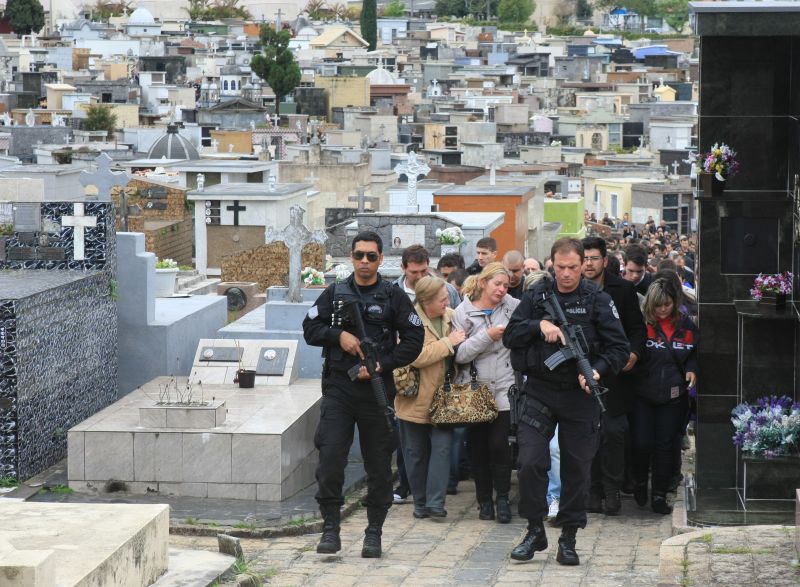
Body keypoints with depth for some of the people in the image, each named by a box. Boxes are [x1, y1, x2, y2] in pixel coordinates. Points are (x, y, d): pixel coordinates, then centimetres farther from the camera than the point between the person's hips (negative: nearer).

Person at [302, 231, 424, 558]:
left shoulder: (394, 297, 4)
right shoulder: (334, 294, 9)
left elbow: (414, 340, 2)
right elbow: (310, 329, 10)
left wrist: (381, 364, -9)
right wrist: (339, 335, -8)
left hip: (377, 389, -1)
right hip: (338, 387, 1)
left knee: (378, 464, 4)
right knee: (329, 459, -8)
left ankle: (374, 532, 14)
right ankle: (331, 529, 0)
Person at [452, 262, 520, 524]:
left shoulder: (512, 306, 3)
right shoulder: (464, 312, -1)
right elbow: (458, 354, -8)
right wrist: (487, 336, -15)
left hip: (503, 388, 0)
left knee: (499, 443, -9)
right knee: (477, 445, 6)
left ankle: (502, 497, 5)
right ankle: (484, 499, 19)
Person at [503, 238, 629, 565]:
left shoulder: (597, 300, -1)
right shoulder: (537, 295, 5)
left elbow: (620, 348, -2)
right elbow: (510, 335, 2)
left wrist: (598, 370, -19)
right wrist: (540, 325, -14)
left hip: (580, 395, -1)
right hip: (540, 391, 1)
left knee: (577, 468, 5)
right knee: (530, 462, -8)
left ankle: (568, 538, 15)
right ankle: (535, 531, 7)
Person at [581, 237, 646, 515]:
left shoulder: (623, 289, 2)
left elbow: (637, 328, 4)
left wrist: (634, 352, -14)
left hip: (615, 373, -1)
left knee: (613, 430, -4)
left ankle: (612, 490, 6)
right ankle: (594, 490, 11)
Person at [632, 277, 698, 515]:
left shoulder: (685, 325, 4)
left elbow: (695, 353, 16)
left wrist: (692, 370, -1)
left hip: (673, 397, 2)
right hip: (644, 395, -2)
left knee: (665, 446, 4)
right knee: (642, 443, -6)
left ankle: (659, 495, 14)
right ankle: (640, 482, 23)